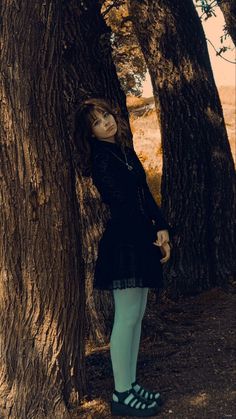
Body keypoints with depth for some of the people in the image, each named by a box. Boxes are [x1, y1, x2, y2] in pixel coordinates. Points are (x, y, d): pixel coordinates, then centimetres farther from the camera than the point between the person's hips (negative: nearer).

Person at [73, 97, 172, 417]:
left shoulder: (126, 151, 15)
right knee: (127, 318, -5)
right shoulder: (101, 159, -11)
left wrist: (163, 227, 0)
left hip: (140, 242, 9)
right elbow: (122, 204, -13)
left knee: (137, 316, 12)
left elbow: (145, 194, 13)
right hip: (122, 243, -9)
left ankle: (130, 384, 22)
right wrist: (155, 234, -6)